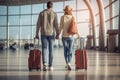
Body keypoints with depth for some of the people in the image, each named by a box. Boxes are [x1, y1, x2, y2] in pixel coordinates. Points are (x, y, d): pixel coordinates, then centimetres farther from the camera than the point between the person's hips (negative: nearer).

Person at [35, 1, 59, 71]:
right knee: (51, 50, 5)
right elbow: (56, 25, -4)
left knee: (44, 49, 3)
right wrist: (58, 34, 2)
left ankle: (44, 63, -19)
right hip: (51, 33, 0)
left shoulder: (42, 13, 3)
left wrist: (37, 33, 5)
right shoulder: (54, 14, 0)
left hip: (43, 33, 1)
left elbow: (38, 24, 0)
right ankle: (50, 66, 4)